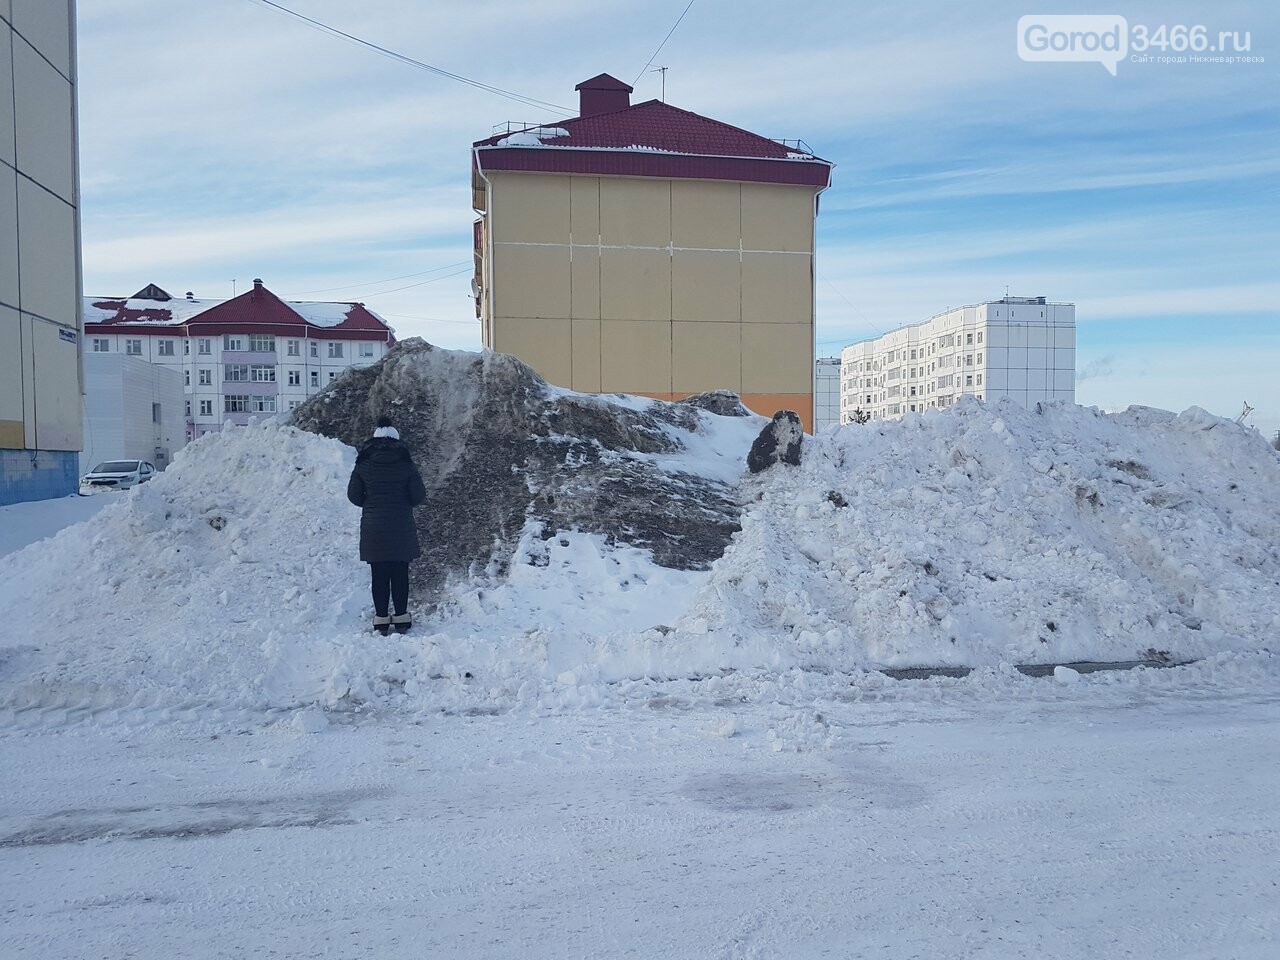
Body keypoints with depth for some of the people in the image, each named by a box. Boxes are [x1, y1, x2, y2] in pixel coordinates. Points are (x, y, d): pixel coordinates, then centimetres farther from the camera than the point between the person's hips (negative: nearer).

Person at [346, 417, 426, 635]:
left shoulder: (363, 465, -1)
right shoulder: (406, 464, -4)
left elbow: (353, 495, 1)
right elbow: (418, 495, -4)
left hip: (373, 528, 1)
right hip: (401, 527, -1)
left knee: (379, 574, 8)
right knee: (400, 573, 8)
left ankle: (381, 618, 11)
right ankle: (401, 617, 12)